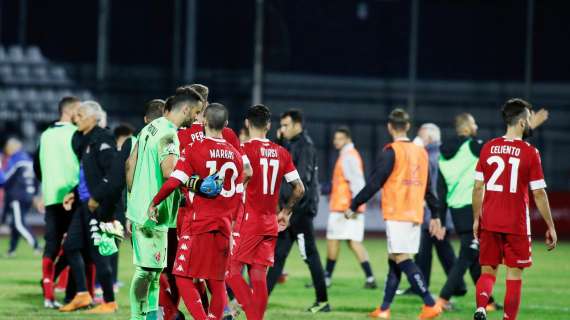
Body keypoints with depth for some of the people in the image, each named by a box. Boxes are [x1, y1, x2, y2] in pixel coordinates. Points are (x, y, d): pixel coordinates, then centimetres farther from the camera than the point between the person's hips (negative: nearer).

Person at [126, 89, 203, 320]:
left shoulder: (150, 128, 12)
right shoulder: (169, 136, -16)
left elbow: (130, 165, 17)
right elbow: (169, 173, -29)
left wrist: (133, 201, 22)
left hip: (139, 207, 10)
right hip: (154, 213, -10)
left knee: (153, 267, 15)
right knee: (147, 270, -5)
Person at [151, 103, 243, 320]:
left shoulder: (194, 149, -8)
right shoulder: (235, 155, 9)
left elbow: (174, 182, -14)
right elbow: (238, 195, 13)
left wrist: (154, 203, 0)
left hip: (198, 222, -5)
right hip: (223, 226, 5)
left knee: (184, 277, -2)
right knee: (217, 281, 11)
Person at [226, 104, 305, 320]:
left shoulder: (245, 149, -7)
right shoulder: (281, 153, 9)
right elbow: (299, 189, 11)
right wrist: (285, 212, 25)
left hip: (248, 221, -5)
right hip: (270, 223, 5)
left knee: (232, 271, -2)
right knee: (259, 276, 7)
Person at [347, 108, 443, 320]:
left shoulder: (390, 152, -8)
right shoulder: (421, 152, 12)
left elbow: (374, 183, -10)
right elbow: (428, 187, 17)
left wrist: (354, 206, -3)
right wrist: (435, 215, 23)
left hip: (397, 215, -7)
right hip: (415, 215, 7)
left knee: (402, 259, -11)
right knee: (394, 259, 12)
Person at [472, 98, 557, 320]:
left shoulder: (488, 148, 3)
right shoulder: (530, 153, -8)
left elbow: (478, 188, 5)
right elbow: (539, 194, -7)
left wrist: (476, 219, 15)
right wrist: (551, 227, 1)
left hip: (489, 221, 3)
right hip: (516, 225, -3)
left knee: (488, 271, 10)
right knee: (514, 275, 6)